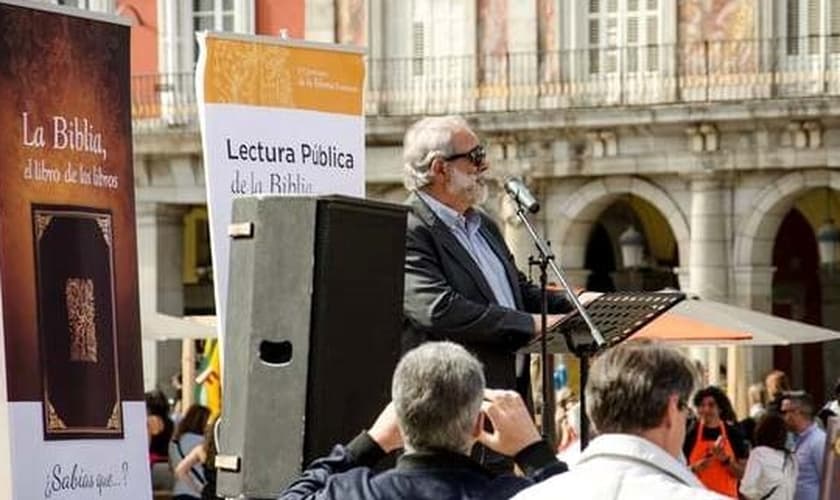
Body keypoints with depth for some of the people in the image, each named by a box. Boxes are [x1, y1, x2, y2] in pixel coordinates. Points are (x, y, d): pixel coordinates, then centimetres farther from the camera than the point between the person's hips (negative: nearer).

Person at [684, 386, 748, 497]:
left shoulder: (733, 434, 2)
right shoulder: (691, 434, 0)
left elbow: (742, 473, 2)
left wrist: (726, 460, -14)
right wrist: (695, 468, -15)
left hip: (726, 496, 1)